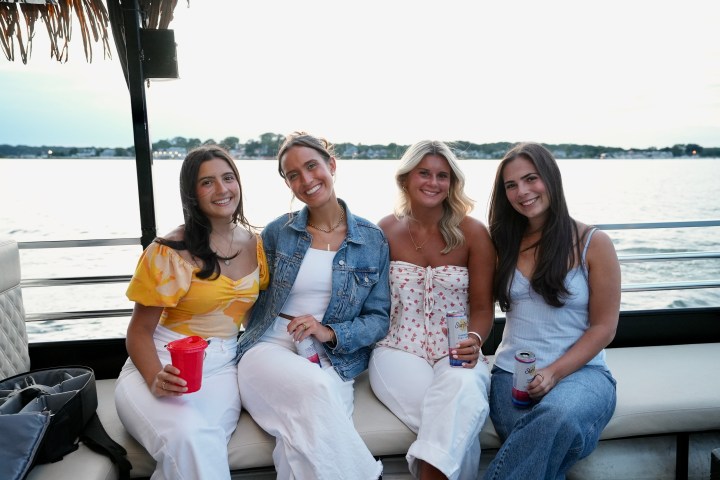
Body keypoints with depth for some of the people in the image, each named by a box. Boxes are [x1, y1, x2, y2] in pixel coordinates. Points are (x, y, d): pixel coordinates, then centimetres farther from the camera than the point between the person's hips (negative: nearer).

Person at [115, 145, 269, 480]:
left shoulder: (255, 244, 8)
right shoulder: (170, 251, -7)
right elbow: (140, 330, -3)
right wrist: (155, 380, -22)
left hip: (222, 366, 3)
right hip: (165, 363, -2)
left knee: (203, 441, -30)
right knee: (188, 438, -34)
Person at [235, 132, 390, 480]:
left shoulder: (373, 240, 4)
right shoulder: (277, 232, 5)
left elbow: (380, 318, 4)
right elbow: (257, 299, 14)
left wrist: (331, 333, -12)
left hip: (333, 361, 0)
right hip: (269, 348, 1)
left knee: (309, 436, -33)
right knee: (315, 388, -34)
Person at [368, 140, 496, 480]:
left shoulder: (473, 233, 0)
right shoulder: (385, 231, 4)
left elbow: (483, 306, 1)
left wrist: (474, 340, -20)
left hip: (456, 353, 1)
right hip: (398, 350, 0)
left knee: (465, 389, -37)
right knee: (456, 425, -29)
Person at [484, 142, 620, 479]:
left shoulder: (593, 243, -1)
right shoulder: (505, 243, 10)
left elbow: (603, 328, -2)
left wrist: (554, 372, -12)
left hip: (580, 370, -1)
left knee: (559, 417, -37)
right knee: (543, 445, -32)